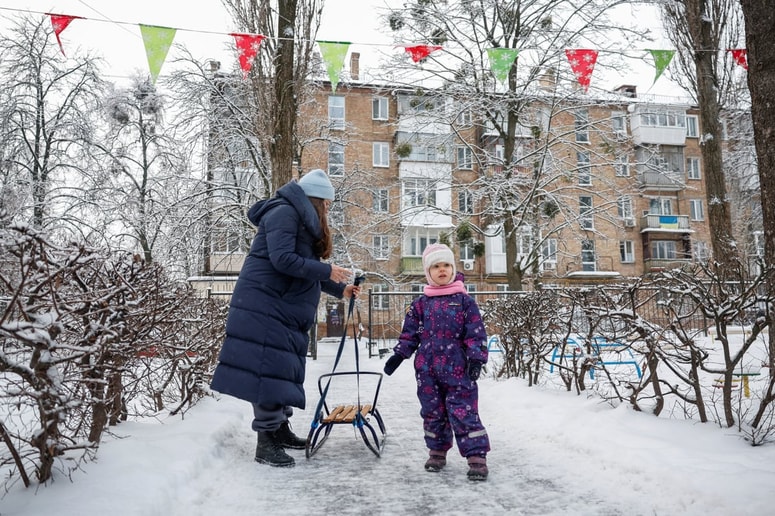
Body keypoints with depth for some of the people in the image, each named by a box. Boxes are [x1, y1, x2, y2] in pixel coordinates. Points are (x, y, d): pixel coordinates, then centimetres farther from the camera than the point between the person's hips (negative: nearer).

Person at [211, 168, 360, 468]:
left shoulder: (302, 221, 19)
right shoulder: (284, 212, -12)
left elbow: (306, 272, 21)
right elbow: (283, 260, -23)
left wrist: (340, 290, 17)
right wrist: (328, 271, -17)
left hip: (286, 309, 10)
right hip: (264, 306, -10)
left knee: (284, 369, 14)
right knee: (268, 369, -9)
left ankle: (280, 430, 26)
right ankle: (266, 443, -2)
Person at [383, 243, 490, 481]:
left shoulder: (464, 300, 1)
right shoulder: (421, 303, 8)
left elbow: (476, 332, -2)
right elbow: (409, 333, 12)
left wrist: (476, 358, -12)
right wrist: (398, 355, 2)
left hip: (457, 368, -3)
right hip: (427, 369, 3)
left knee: (464, 411, -5)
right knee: (432, 411, 12)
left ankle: (476, 456, 3)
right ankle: (437, 451, 29)